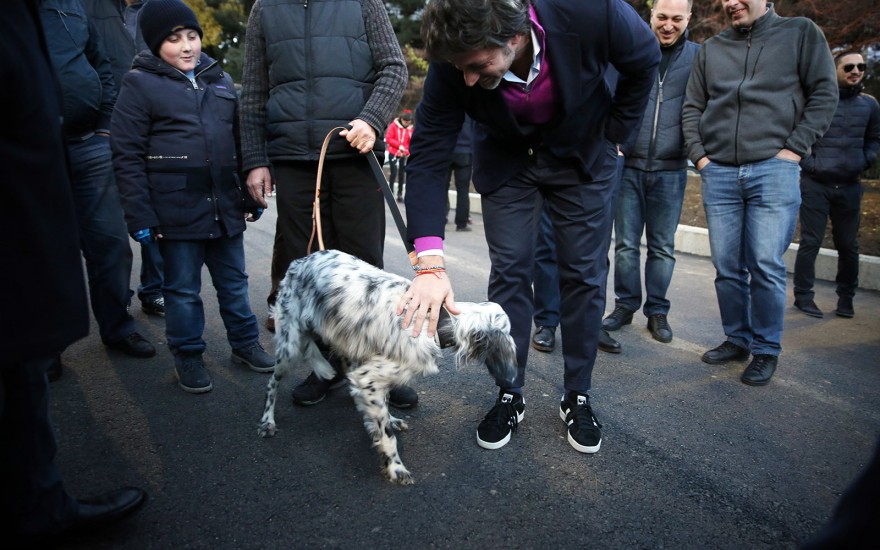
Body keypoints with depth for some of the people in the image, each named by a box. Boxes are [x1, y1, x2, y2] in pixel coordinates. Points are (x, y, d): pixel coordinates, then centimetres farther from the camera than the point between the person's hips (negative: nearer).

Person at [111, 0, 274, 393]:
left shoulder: (220, 80, 13)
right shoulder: (140, 83, -2)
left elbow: (238, 142, 18)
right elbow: (127, 155, -6)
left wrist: (251, 196, 15)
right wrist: (140, 215, -11)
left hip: (225, 208, 4)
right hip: (177, 210, -4)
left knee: (234, 282, 14)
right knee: (183, 289, 7)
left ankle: (245, 344, 29)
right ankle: (188, 357, 22)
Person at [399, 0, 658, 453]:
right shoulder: (453, 64, -29)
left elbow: (644, 60, -12)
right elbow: (428, 157, -28)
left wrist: (614, 134, -6)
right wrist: (430, 262, -38)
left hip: (583, 156, 0)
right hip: (505, 159, 1)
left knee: (585, 274, 0)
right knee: (509, 272, -2)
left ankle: (577, 398, 16)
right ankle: (509, 396, 14)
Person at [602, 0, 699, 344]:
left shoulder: (698, 57, 6)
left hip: (670, 170, 0)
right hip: (628, 165, 0)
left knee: (663, 247, 7)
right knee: (626, 243, 5)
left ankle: (657, 311, 18)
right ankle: (625, 304, 19)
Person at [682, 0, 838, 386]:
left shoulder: (801, 33, 9)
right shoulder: (711, 49, 16)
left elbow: (824, 94, 4)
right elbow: (692, 108, 16)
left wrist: (794, 148, -6)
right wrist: (698, 154, 4)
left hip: (773, 169, -3)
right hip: (718, 173, 3)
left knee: (766, 265, -6)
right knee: (726, 266, 5)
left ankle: (766, 351, 8)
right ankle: (736, 339, 20)